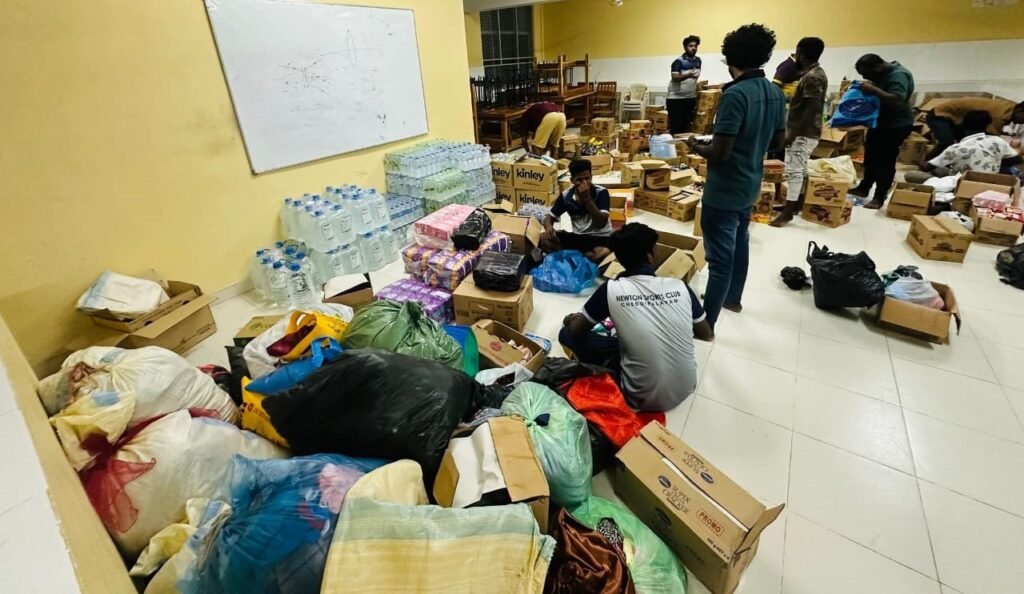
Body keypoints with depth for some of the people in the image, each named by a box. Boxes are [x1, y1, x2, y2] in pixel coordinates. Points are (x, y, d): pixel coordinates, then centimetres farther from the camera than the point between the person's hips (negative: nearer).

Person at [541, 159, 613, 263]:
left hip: (599, 237, -3)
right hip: (577, 236, 3)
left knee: (604, 254, -38)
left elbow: (601, 223, -24)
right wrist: (549, 227, -21)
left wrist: (587, 198, -29)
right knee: (543, 239, -17)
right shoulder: (566, 196, -4)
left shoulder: (601, 193, -14)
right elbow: (549, 217, 4)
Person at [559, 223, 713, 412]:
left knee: (567, 334, 5)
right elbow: (707, 335, 7)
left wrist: (573, 319, 21)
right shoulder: (680, 287, -7)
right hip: (685, 389, 4)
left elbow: (576, 331, -2)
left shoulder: (611, 290, -15)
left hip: (642, 398, -4)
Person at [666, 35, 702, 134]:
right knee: (676, 126, -6)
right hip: (676, 98, -6)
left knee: (687, 126, 9)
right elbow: (675, 78, -22)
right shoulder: (678, 61, -10)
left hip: (691, 98, 6)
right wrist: (688, 75, -35)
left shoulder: (698, 60, 10)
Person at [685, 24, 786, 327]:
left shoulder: (735, 94, -22)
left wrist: (696, 146, -6)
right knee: (739, 245, 23)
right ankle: (732, 297, 42)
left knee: (720, 257, -3)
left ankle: (706, 323, 8)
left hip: (724, 192, -9)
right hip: (750, 187, 9)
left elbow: (720, 153, -25)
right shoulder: (776, 92, 5)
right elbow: (778, 142, 13)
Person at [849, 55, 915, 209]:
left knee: (886, 162, -5)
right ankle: (864, 188, 29)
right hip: (880, 122, 9)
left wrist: (873, 89, -34)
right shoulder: (884, 74, 5)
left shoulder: (898, 75, -23)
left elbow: (897, 100, -34)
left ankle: (879, 198, 1)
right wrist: (869, 86, 1)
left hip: (895, 126, -9)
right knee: (871, 158, 17)